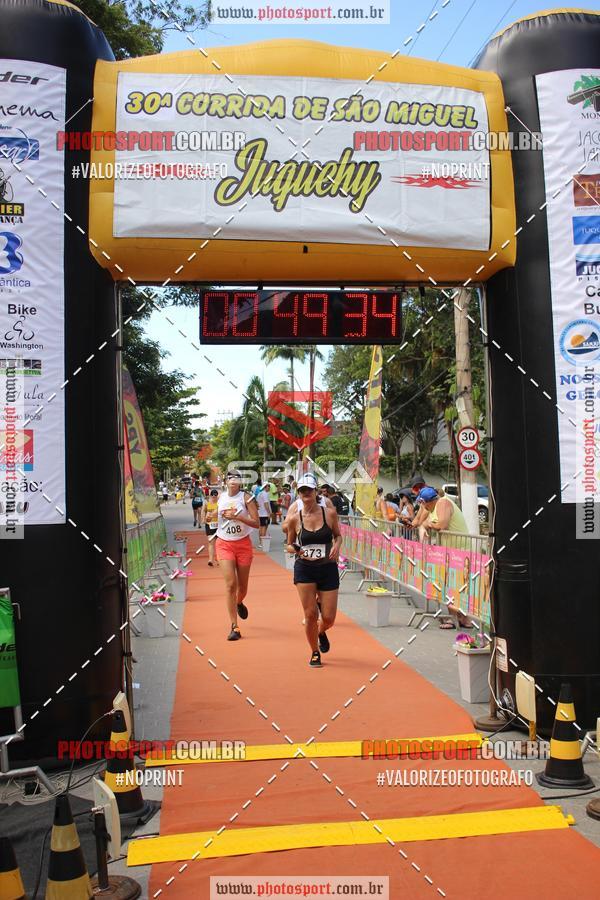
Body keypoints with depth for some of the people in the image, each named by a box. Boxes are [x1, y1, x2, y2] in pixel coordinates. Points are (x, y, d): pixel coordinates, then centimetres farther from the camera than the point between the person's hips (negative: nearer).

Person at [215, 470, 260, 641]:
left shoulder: (246, 497, -6)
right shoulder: (220, 498, 3)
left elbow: (256, 523, -13)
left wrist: (237, 516, -23)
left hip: (243, 544, -1)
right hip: (224, 545, 1)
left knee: (242, 585, 11)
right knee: (230, 584, -12)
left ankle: (240, 603, 48)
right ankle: (234, 627, -7)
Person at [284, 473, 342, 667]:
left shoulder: (329, 513, -4)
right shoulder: (294, 518, -5)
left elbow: (338, 535, 11)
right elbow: (289, 545, 6)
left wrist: (336, 546, -9)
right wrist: (295, 550, -15)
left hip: (328, 569, 1)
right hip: (304, 569, -1)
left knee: (328, 618, 2)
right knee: (310, 615, -1)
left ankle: (321, 632, 40)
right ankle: (315, 653, 24)